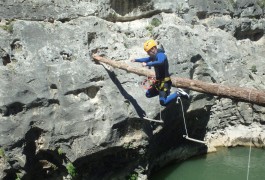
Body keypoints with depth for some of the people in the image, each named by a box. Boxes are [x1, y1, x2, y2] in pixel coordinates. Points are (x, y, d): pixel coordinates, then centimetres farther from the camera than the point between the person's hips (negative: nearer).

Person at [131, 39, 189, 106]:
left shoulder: (160, 55, -20)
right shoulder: (155, 56, 8)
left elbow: (160, 62, -43)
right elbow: (147, 59, 27)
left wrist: (147, 64, -47)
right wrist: (136, 60, 19)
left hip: (165, 81, -10)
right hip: (159, 81, 10)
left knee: (163, 102, -19)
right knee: (148, 94, 21)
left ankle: (178, 94, -4)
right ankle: (165, 92, 22)